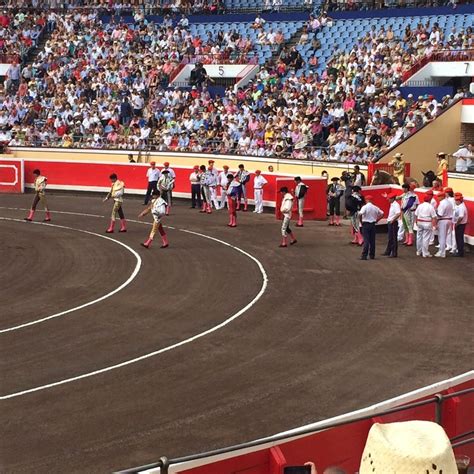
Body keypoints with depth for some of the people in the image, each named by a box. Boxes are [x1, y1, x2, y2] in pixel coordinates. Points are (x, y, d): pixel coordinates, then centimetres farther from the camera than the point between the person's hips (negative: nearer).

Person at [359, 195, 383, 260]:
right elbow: (382, 214, 11)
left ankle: (364, 255, -9)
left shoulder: (365, 207, -11)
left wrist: (361, 222, -11)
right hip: (373, 224, 4)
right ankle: (372, 255, 13)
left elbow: (360, 214, -25)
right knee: (372, 240, 9)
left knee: (366, 240, -6)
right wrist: (376, 220, 13)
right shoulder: (375, 207, 5)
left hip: (366, 224, -4)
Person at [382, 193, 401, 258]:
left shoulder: (396, 205, -17)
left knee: (394, 238, -4)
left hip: (393, 223, -10)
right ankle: (388, 252, 28)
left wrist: (392, 220, -24)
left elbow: (398, 213, -29)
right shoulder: (392, 205, 12)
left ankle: (394, 254, 2)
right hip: (390, 223, 10)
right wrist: (388, 219, 11)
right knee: (390, 238, 18)